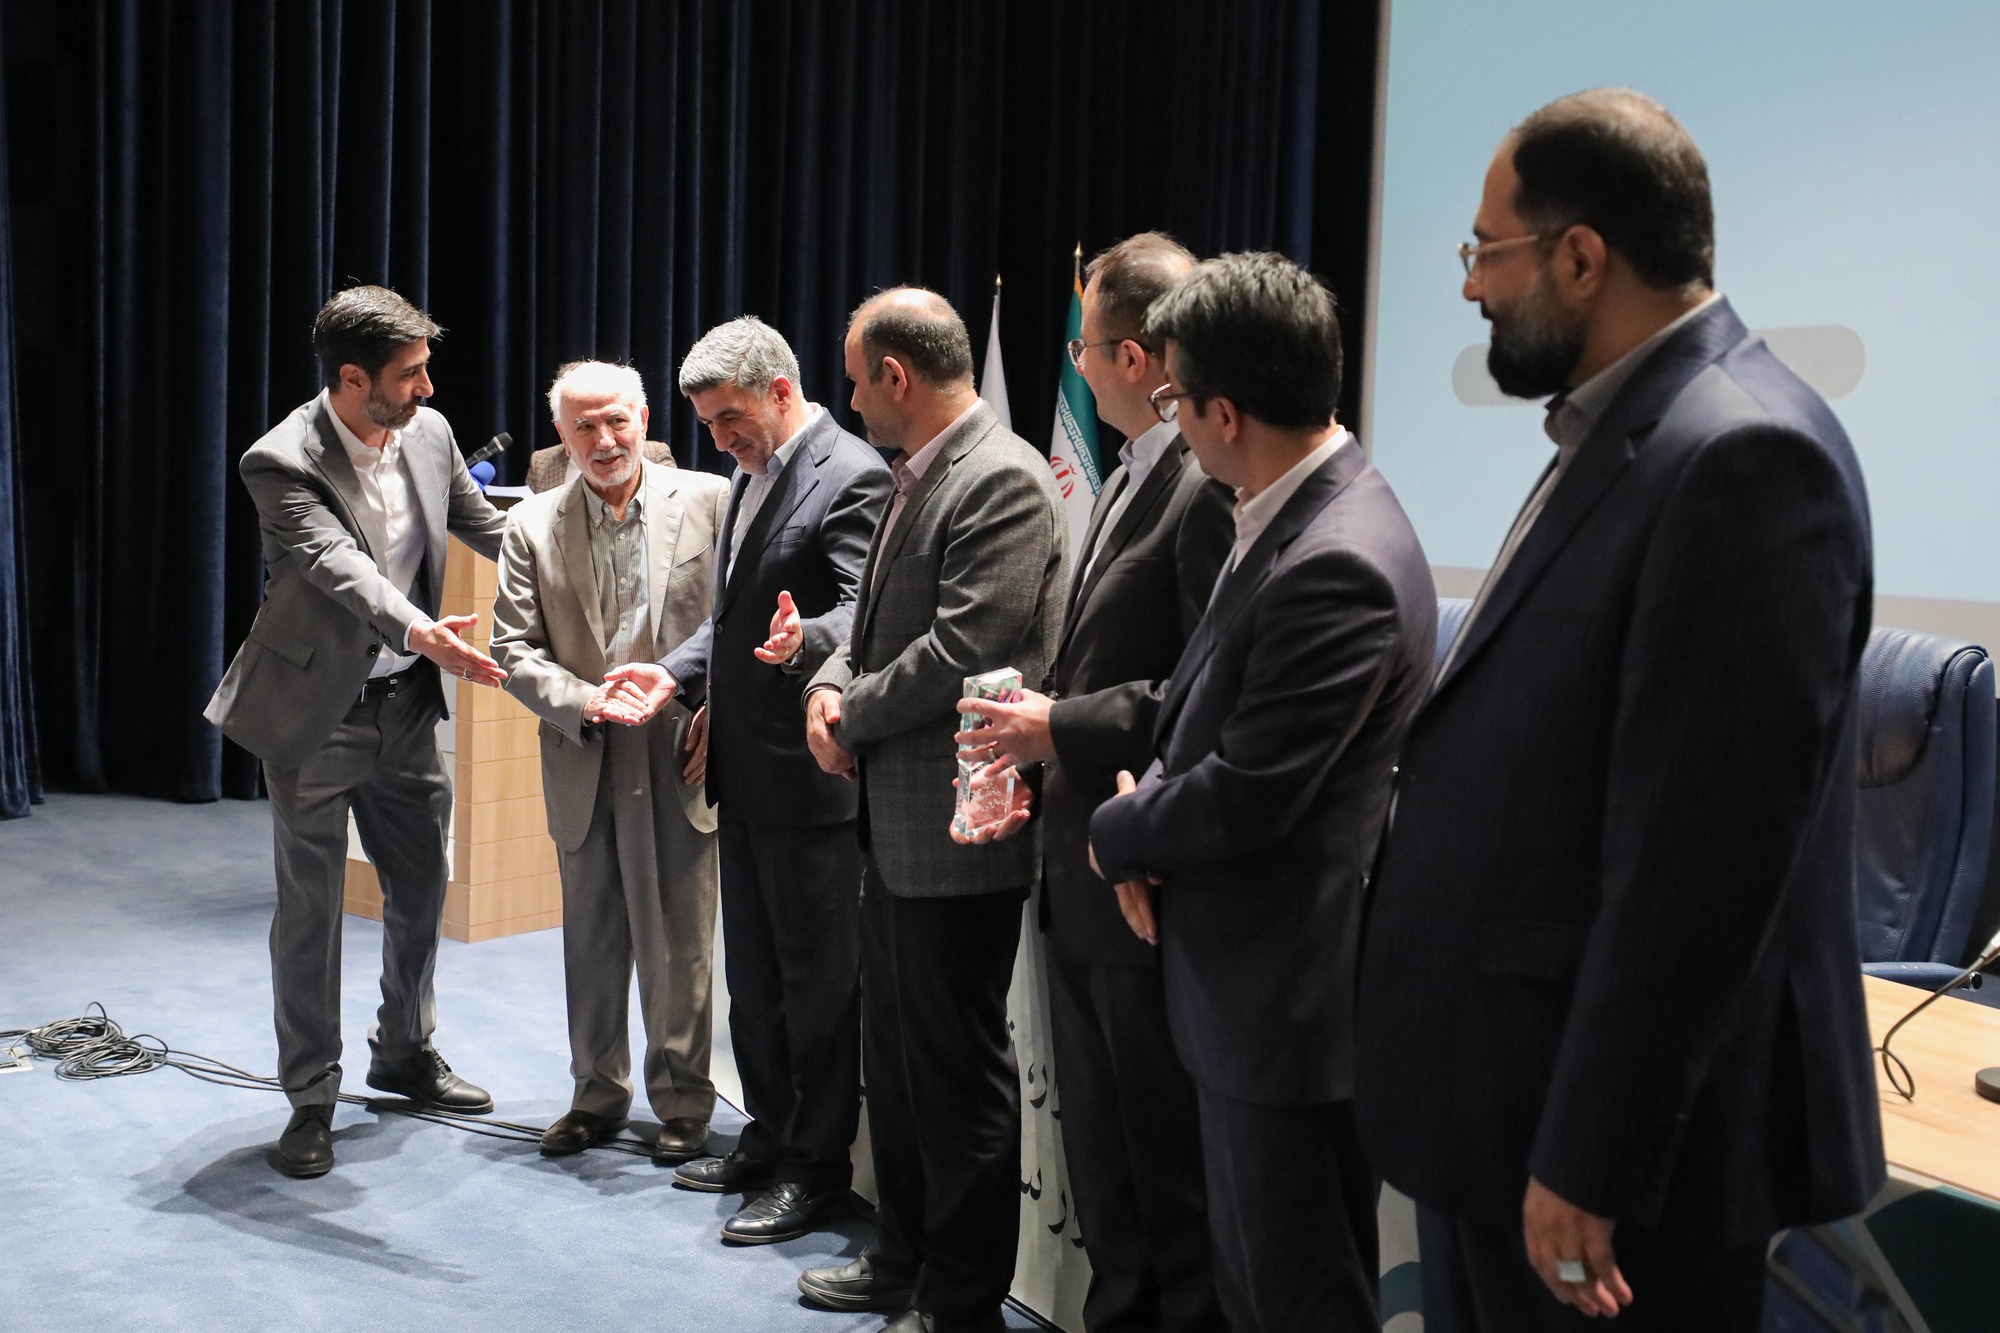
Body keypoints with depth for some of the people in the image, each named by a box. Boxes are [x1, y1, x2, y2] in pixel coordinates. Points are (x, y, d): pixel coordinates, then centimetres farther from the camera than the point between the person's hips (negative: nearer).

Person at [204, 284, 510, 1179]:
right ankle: (311, 1098, 18)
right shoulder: (283, 462, -20)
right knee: (311, 908, 3)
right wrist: (418, 632, -52)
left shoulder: (428, 433, -2)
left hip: (404, 702, 6)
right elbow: (335, 563, -35)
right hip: (315, 709, -6)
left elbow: (489, 528, 11)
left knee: (422, 888, 16)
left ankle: (405, 1052, 38)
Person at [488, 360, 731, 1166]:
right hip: (585, 764, 3)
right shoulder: (532, 526, 5)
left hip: (681, 762, -2)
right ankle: (597, 1094, 29)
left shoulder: (709, 502, -1)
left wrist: (719, 717, -10)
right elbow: (515, 648, 2)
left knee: (679, 944, 3)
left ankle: (682, 1101, 19)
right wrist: (583, 701, -14)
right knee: (592, 942, 14)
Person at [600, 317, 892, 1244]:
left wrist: (803, 641, -43)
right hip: (745, 768, 10)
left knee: (818, 974, 2)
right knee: (752, 969, 18)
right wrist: (678, 671, 7)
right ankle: (770, 1138, 32)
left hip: (808, 776, -10)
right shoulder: (752, 476, 15)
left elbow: (863, 614, -24)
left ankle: (817, 1168, 14)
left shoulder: (850, 478, -14)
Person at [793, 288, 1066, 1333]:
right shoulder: (917, 477, 14)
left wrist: (853, 712, -11)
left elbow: (960, 649, -24)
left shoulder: (1003, 481, -17)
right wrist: (832, 685, -2)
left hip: (956, 829, -10)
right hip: (895, 821, 10)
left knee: (958, 1070, 3)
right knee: (895, 1054, 20)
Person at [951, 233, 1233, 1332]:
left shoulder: (1212, 485, -18)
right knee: (1103, 1159, 21)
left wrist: (1063, 729, -17)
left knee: (1170, 1169, 5)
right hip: (1085, 878, 10)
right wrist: (1043, 755, 7)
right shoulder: (1129, 482, 14)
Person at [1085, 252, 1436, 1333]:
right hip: (1249, 986, 10)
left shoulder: (1336, 566, -26)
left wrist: (1116, 833, -5)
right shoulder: (1295, 514, 6)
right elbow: (1212, 715, 14)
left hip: (1287, 997, -10)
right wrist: (1152, 817, -4)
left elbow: (1243, 801, -24)